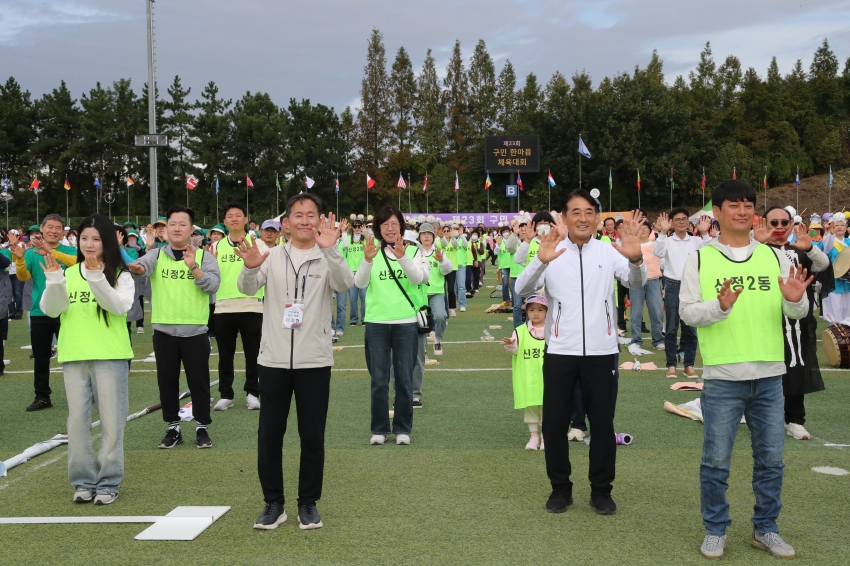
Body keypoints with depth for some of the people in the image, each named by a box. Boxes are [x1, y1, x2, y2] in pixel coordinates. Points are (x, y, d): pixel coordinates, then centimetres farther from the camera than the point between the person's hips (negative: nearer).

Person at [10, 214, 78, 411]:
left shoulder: (69, 251, 1)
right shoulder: (32, 253, 5)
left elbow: (77, 262, -23)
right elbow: (23, 277, -9)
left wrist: (52, 252, -35)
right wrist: (19, 258, -28)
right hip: (39, 313, 2)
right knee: (41, 357, 8)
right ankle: (42, 397, 17)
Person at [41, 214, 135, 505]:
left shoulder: (120, 275, 1)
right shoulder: (68, 274, 10)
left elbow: (120, 307, -16)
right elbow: (50, 310, 0)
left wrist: (97, 279, -26)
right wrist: (54, 281, -17)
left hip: (110, 356, -3)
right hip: (74, 357, 3)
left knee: (111, 420, 0)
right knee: (77, 420, 5)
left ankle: (109, 482, 9)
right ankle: (84, 480, 15)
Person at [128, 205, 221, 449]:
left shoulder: (204, 256, 3)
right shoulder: (157, 254, 5)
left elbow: (213, 285, -11)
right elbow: (145, 263, -19)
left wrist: (193, 267, -24)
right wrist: (138, 267, -42)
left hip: (195, 331, -1)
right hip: (164, 331, 1)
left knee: (199, 381, 5)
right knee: (167, 381, 9)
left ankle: (202, 428, 18)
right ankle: (173, 428, 22)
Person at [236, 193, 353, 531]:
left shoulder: (328, 259, 1)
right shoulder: (272, 256, 5)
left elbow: (345, 283, -20)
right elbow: (248, 288, -10)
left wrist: (330, 250, -37)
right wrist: (250, 267, -33)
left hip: (314, 361, -1)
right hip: (273, 360, 1)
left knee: (313, 436, 6)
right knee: (269, 434, 6)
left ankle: (308, 503, 21)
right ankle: (273, 503, 20)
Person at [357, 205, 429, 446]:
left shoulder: (413, 251, 3)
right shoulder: (373, 252, 4)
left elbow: (418, 278, -15)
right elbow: (360, 283, -9)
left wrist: (402, 256, -31)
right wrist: (367, 260, -28)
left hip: (406, 323, 0)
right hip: (376, 323, 1)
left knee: (404, 379, 5)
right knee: (379, 380, 5)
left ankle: (402, 428, 16)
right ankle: (380, 429, 15)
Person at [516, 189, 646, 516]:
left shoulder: (609, 252, 1)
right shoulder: (552, 252, -1)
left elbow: (637, 283, -13)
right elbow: (522, 290, -14)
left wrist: (635, 258, -36)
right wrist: (540, 261, -34)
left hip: (601, 351, 0)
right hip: (559, 351, 0)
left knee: (602, 423, 8)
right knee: (554, 423, 6)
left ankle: (601, 489, 23)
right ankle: (560, 487, 23)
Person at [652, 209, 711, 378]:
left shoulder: (696, 241, 7)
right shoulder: (667, 241, 2)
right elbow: (657, 253, -16)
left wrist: (704, 233, -16)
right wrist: (662, 232, -24)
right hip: (672, 286, -1)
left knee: (690, 329, 6)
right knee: (672, 329, 4)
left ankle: (689, 365, 14)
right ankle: (671, 365, 10)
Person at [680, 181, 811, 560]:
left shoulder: (775, 256, 8)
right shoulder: (700, 259, 1)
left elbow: (796, 314, 6)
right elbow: (687, 312, -6)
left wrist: (794, 301, -16)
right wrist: (719, 306, -24)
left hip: (770, 376, 3)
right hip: (722, 378, -3)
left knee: (771, 460, 10)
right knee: (716, 461, 3)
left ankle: (765, 529, 26)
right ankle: (715, 531, 19)